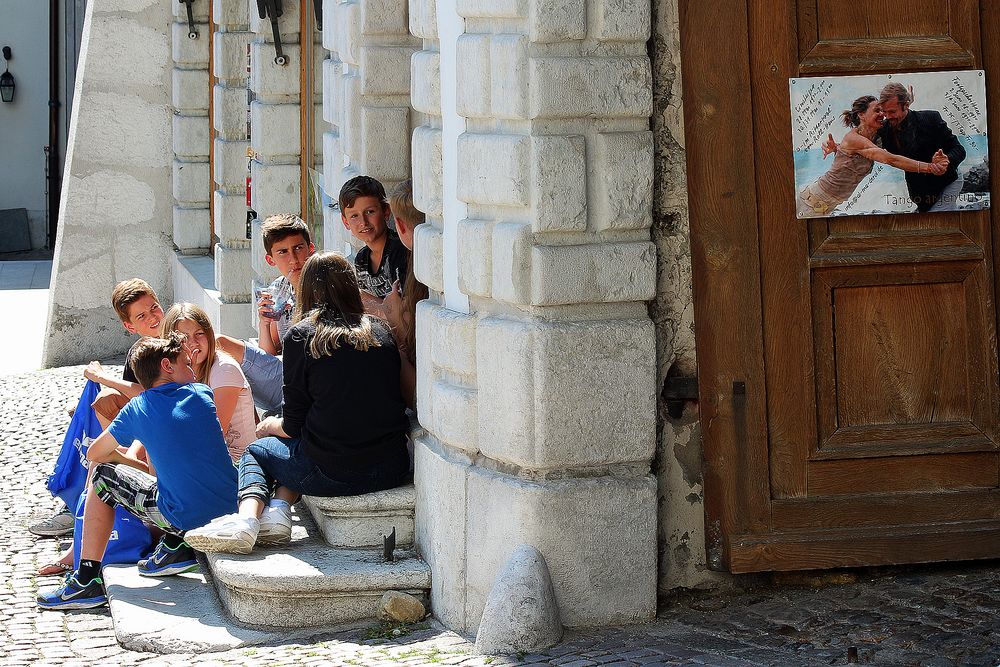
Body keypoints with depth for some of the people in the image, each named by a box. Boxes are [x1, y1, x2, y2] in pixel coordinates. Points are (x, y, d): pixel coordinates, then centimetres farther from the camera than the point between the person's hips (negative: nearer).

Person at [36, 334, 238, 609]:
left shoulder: (137, 410, 1)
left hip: (186, 520, -3)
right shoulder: (201, 394, 7)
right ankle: (176, 545, 17)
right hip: (232, 506, 4)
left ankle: (87, 581, 12)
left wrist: (140, 466, 27)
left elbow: (94, 454, 14)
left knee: (102, 475, 15)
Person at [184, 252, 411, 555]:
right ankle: (278, 511, 8)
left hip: (331, 473, -4)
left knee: (255, 452, 25)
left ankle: (246, 519, 0)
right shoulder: (380, 330, 9)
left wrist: (270, 426, 23)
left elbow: (294, 425, 0)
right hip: (392, 470, 4)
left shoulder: (302, 335, -3)